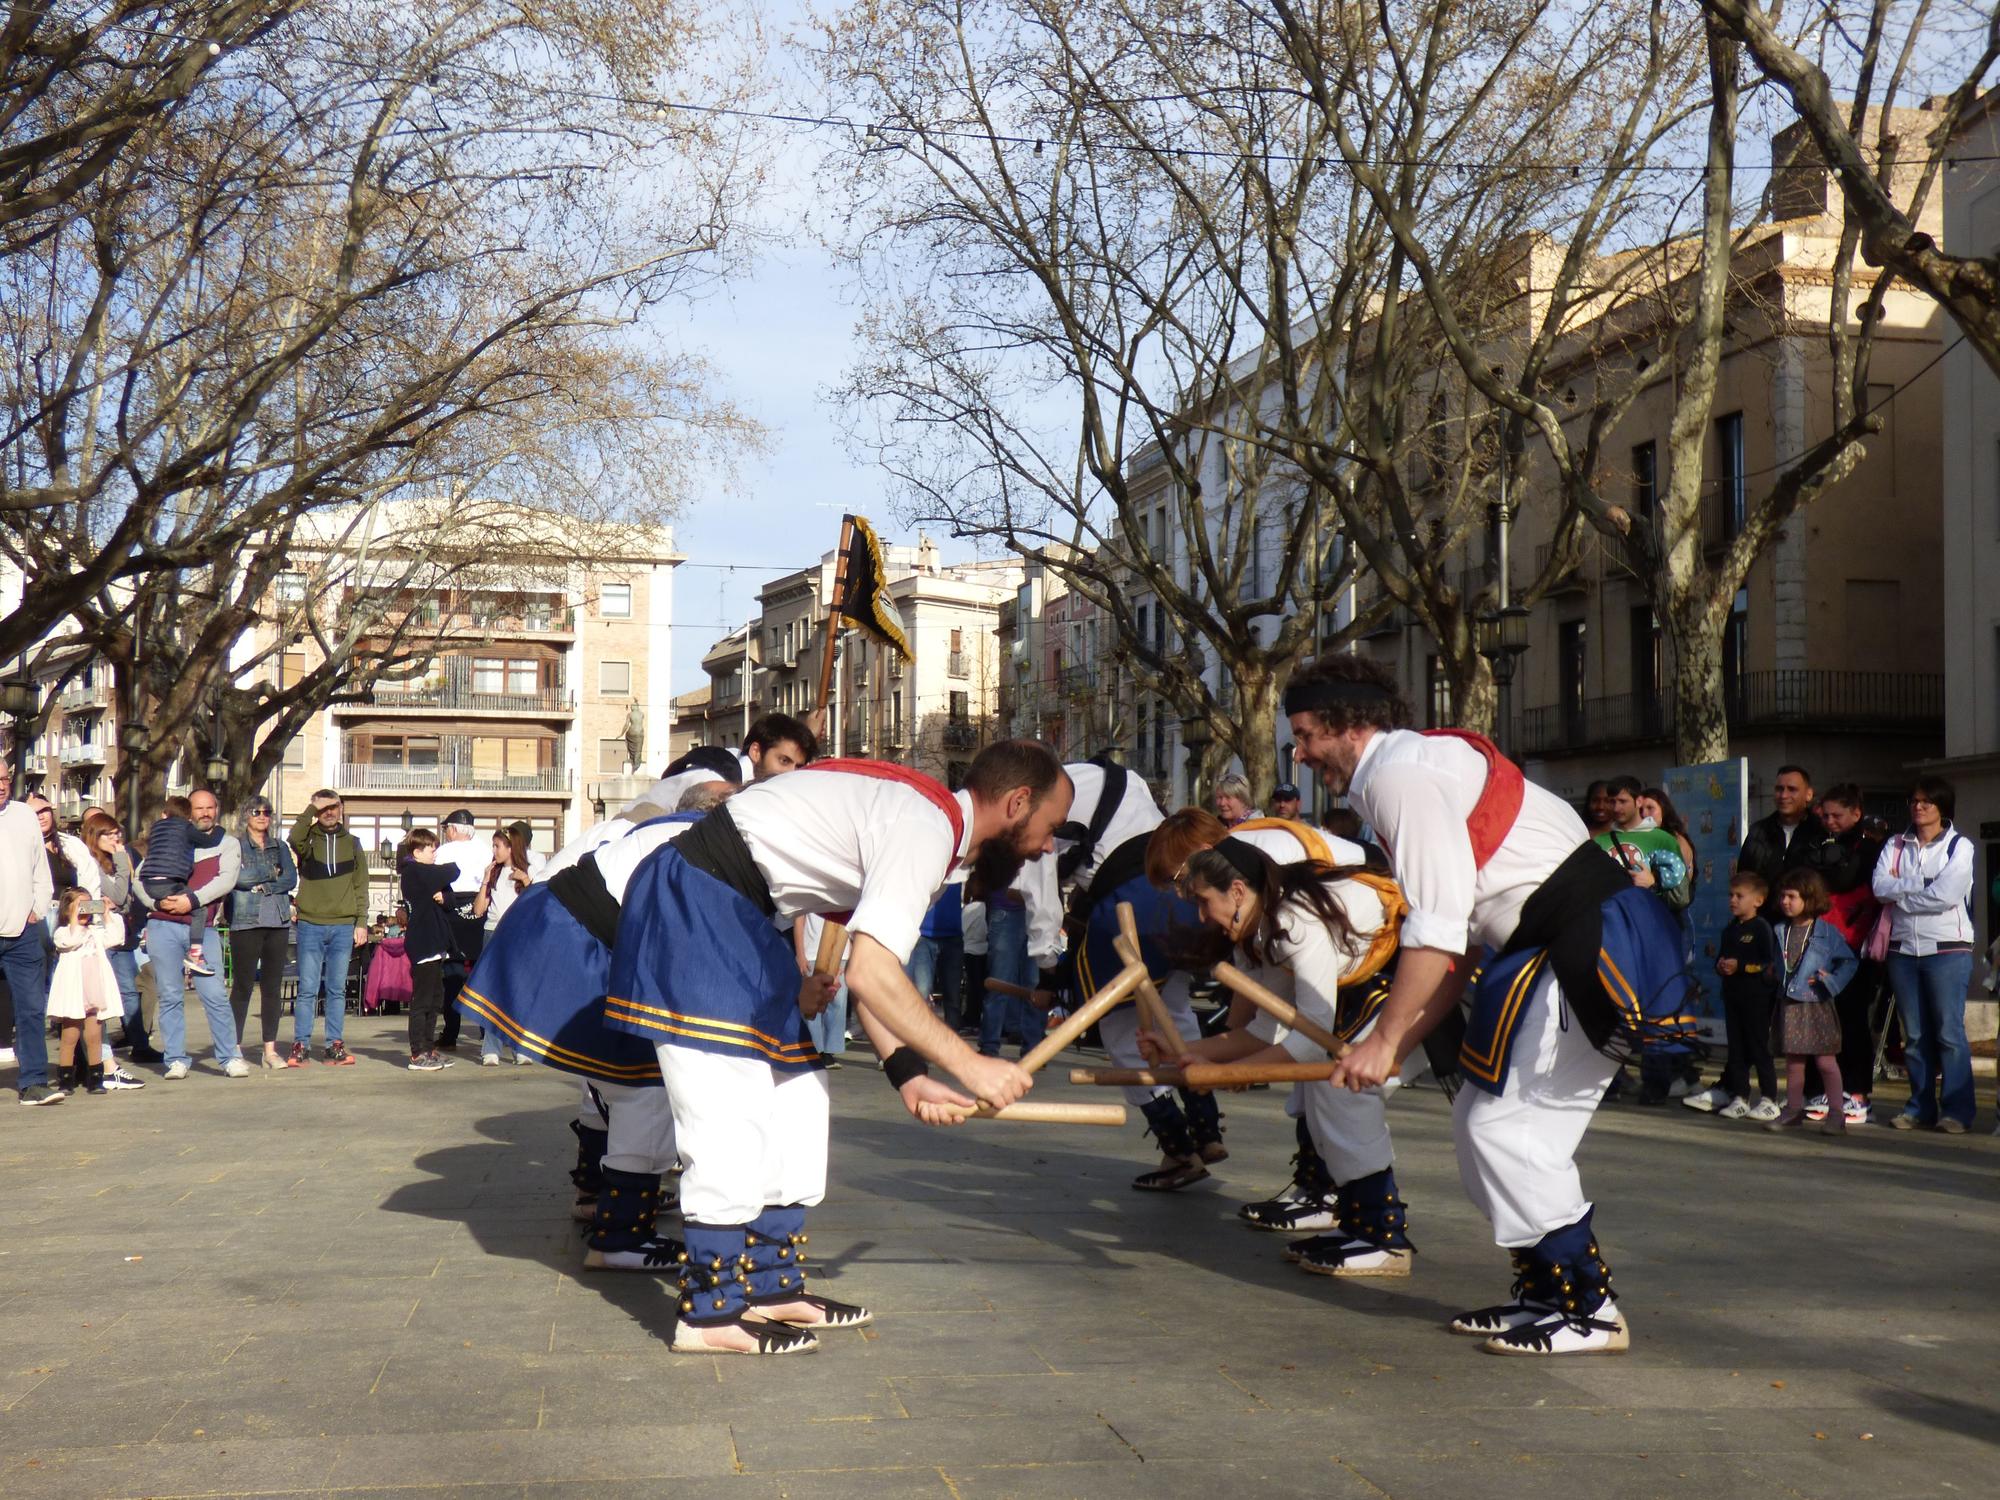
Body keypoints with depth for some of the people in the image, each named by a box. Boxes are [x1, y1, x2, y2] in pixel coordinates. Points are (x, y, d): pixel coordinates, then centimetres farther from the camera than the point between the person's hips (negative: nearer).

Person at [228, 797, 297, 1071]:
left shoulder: (280, 847, 16)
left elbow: (291, 879, 3)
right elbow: (237, 876, -12)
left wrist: (262, 885, -8)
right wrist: (272, 873, -3)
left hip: (278, 923, 4)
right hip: (245, 922, -4)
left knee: (273, 986, 4)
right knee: (242, 986, -4)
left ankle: (270, 1048, 8)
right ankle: (235, 1047, 1)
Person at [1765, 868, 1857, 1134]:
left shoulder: (1827, 932, -7)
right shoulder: (1782, 932, 7)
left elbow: (1848, 962, -3)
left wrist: (1831, 982, -13)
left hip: (1817, 1005, -5)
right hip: (1789, 1005, 5)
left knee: (1824, 1060, -2)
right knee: (1793, 1062, 11)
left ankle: (1836, 1114, 4)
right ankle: (1794, 1110, 19)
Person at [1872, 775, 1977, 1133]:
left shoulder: (1960, 846, 0)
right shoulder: (1896, 845, 13)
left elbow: (1946, 895, -13)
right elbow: (1880, 887, -3)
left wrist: (1900, 895, -4)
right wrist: (1922, 883, -11)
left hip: (1947, 949, -4)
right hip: (1903, 948, 4)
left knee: (1949, 1032, -7)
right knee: (1914, 1034, 6)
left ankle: (1956, 1110, -4)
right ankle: (1920, 1108, 12)